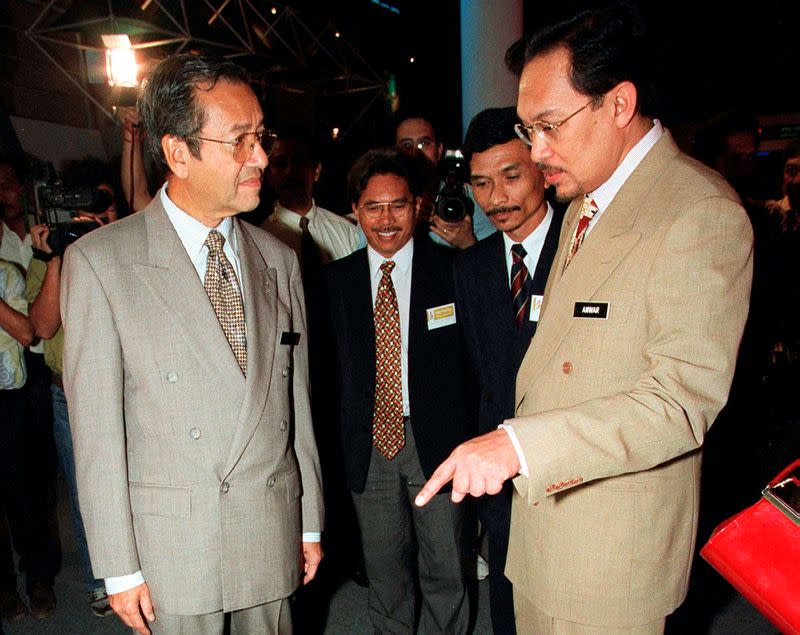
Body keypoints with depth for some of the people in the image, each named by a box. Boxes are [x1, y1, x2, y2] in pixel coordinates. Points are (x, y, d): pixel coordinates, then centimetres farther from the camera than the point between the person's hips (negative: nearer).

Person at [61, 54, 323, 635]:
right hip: (174, 546, -3)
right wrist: (119, 568, -7)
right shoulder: (98, 261, -10)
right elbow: (95, 426, -9)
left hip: (275, 537, 4)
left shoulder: (280, 260, 3)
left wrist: (310, 524, 9)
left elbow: (297, 398, 6)